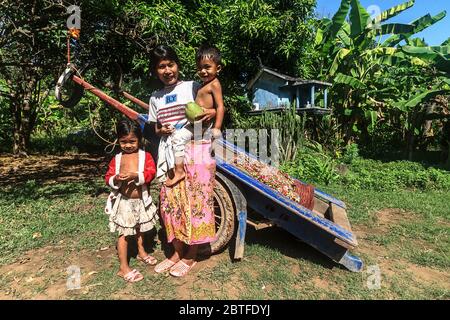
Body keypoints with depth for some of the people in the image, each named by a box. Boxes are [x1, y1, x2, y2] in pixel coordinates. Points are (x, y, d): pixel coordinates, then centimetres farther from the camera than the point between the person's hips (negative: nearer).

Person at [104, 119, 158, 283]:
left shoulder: (145, 156, -5)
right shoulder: (116, 158, -2)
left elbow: (151, 173, -18)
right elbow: (108, 177, -3)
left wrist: (136, 175, -33)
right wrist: (116, 179, -24)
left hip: (141, 200, 2)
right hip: (123, 201, -1)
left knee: (140, 229, 24)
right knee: (124, 233, 4)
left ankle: (141, 252, 48)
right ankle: (123, 267, 17)